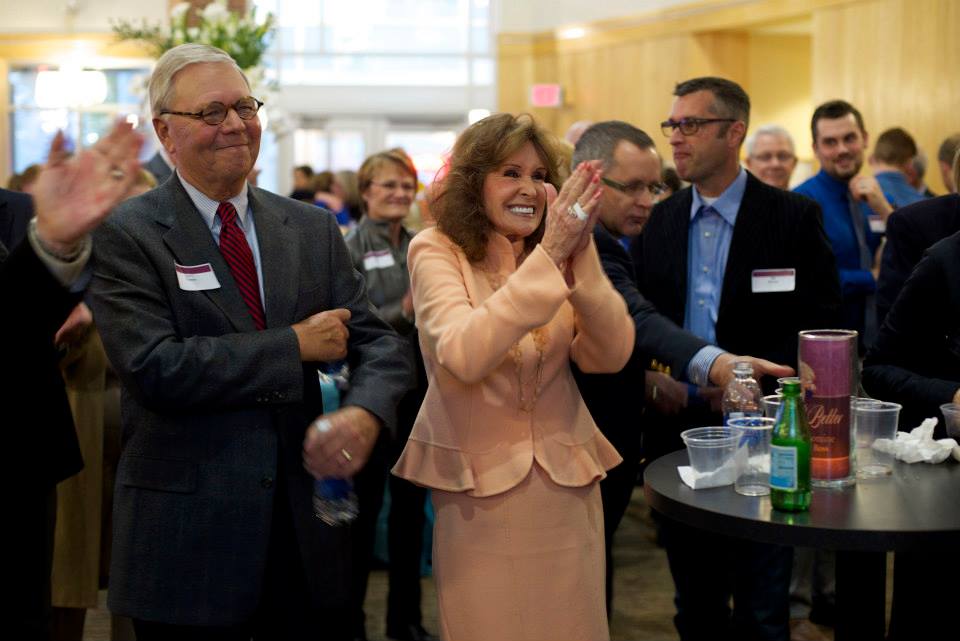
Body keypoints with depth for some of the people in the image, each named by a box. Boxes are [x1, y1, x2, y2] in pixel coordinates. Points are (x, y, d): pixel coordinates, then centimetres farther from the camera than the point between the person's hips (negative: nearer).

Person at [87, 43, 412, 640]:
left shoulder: (314, 229, 7)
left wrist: (364, 412, -18)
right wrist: (294, 346, -14)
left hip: (310, 527, 4)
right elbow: (154, 368, -18)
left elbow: (379, 341, 4)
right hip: (188, 538, -4)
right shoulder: (128, 234, -6)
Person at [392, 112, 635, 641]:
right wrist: (548, 256, -30)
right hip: (478, 484, -3)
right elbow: (464, 356, -27)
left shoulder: (564, 252, 3)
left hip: (566, 480, 4)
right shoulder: (436, 250, -9)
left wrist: (580, 258, -23)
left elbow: (611, 355, -9)